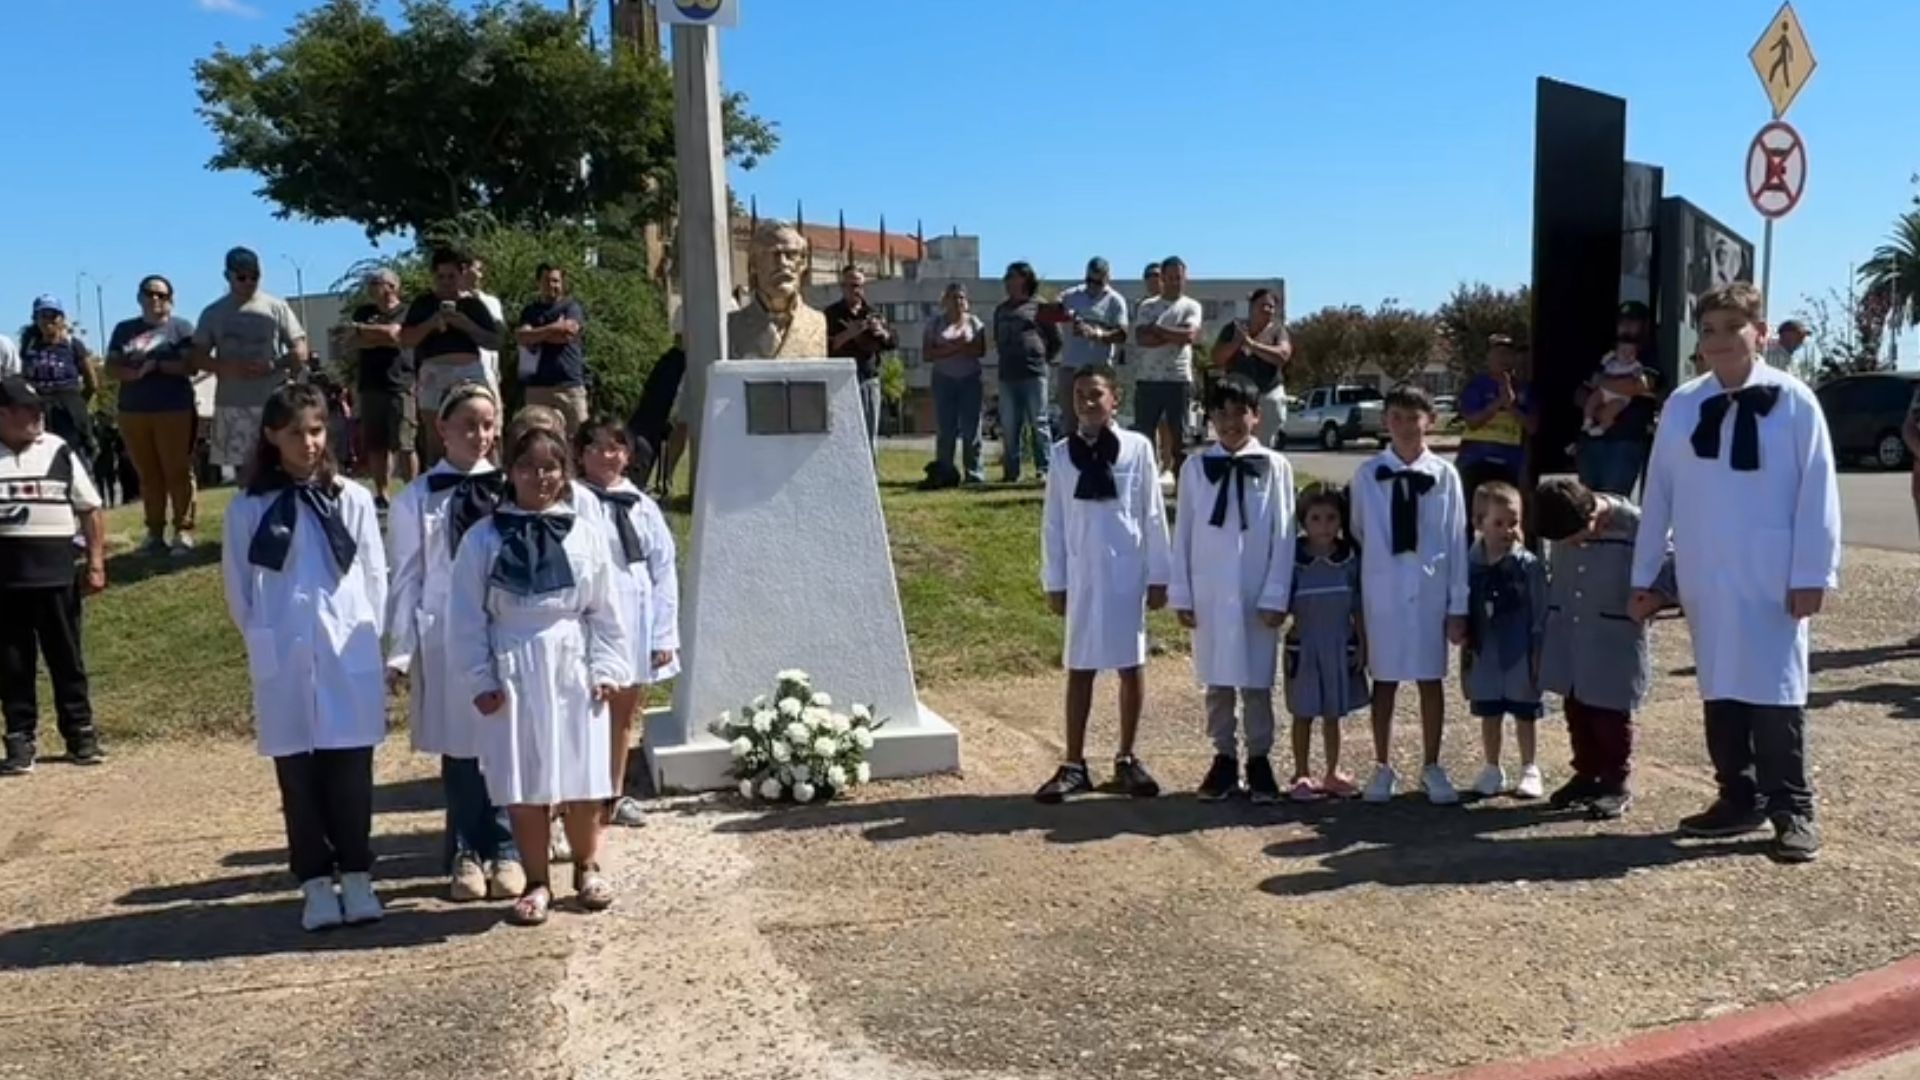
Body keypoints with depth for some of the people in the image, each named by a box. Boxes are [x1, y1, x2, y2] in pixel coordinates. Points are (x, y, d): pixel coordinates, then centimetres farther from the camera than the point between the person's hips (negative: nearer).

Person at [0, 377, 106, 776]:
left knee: (67, 657, 8)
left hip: (56, 573, 0)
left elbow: (90, 510, 5)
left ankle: (80, 732, 18)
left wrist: (96, 563, -1)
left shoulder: (59, 451, 3)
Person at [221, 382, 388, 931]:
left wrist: (364, 636, 2)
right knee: (298, 776, 6)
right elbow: (238, 589, 6)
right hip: (283, 661, 0)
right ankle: (316, 884, 16)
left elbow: (376, 577, 5)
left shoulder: (352, 499, 1)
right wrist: (265, 640, 4)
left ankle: (356, 877, 14)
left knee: (350, 771, 3)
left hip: (349, 655, 0)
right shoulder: (247, 508, 1)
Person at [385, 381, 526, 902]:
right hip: (447, 638, 0)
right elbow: (407, 580, 2)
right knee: (459, 747, 8)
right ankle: (465, 854, 23)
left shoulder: (510, 492, 3)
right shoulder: (416, 499, 1)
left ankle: (505, 851, 19)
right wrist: (400, 652, -1)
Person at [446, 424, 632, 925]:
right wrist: (480, 679, -6)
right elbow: (467, 617, -2)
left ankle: (587, 868, 29)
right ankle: (537, 882, 20)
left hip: (572, 671, 1)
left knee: (582, 780, 8)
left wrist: (605, 668, -1)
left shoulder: (585, 536, 2)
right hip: (513, 673, -1)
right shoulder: (483, 539, -2)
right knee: (523, 786, 6)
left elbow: (604, 612, 5)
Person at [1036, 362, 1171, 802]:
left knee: (1132, 665, 7)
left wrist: (1159, 576, -1)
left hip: (1128, 573, -1)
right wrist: (1054, 582, 2)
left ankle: (1127, 759, 20)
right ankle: (1074, 765, 13)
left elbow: (1153, 516, -1)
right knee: (1080, 668, 6)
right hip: (1082, 575, 1)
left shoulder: (1138, 448, -3)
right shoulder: (1063, 453, 1)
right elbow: (1054, 523, 4)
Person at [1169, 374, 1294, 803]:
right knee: (1217, 681, 10)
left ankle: (1259, 760, 18)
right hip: (1210, 592, 2)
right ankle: (1224, 757, 21)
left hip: (1257, 593, -2)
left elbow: (1283, 537, -3)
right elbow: (1183, 534, 4)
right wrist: (1181, 594, 1)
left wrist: (1276, 596, -7)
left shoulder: (1275, 467, -3)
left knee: (1257, 682, 6)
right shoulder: (1195, 467, 1)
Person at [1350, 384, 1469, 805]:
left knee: (1430, 679, 9)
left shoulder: (1444, 474, -3)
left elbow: (1457, 541, 0)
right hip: (1383, 588, 0)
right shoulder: (1368, 474, -2)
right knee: (1384, 679, 8)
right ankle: (1382, 766, 20)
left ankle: (1431, 766, 23)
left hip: (1430, 588, 0)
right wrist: (1355, 595, 4)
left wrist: (1458, 604, -1)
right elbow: (1357, 533, 4)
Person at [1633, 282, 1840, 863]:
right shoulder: (1683, 404, 4)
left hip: (1773, 578, -4)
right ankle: (1740, 798, 24)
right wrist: (1645, 574, 6)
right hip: (1706, 578, 4)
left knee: (1775, 692, 0)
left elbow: (1817, 494, -6)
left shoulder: (1794, 401, -5)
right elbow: (1659, 493, 5)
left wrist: (1813, 574, -10)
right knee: (1720, 691, 11)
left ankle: (1792, 809, 12)